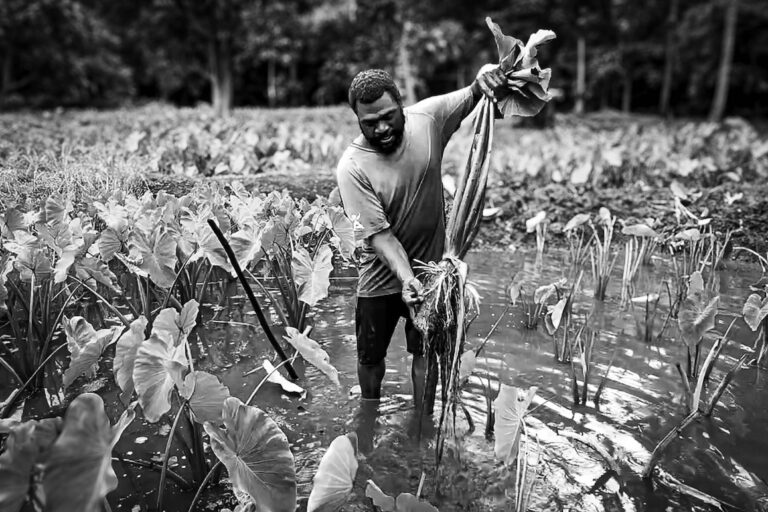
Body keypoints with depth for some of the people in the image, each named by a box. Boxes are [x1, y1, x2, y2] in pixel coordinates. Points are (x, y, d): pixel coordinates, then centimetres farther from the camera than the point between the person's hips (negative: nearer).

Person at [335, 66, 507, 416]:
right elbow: (379, 233, -24)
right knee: (370, 357, 17)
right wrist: (406, 278, -36)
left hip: (430, 269, 1)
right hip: (382, 277, -1)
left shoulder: (427, 118, -13)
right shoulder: (352, 167, -22)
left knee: (426, 352, 12)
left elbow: (472, 96, -2)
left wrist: (486, 76, -25)